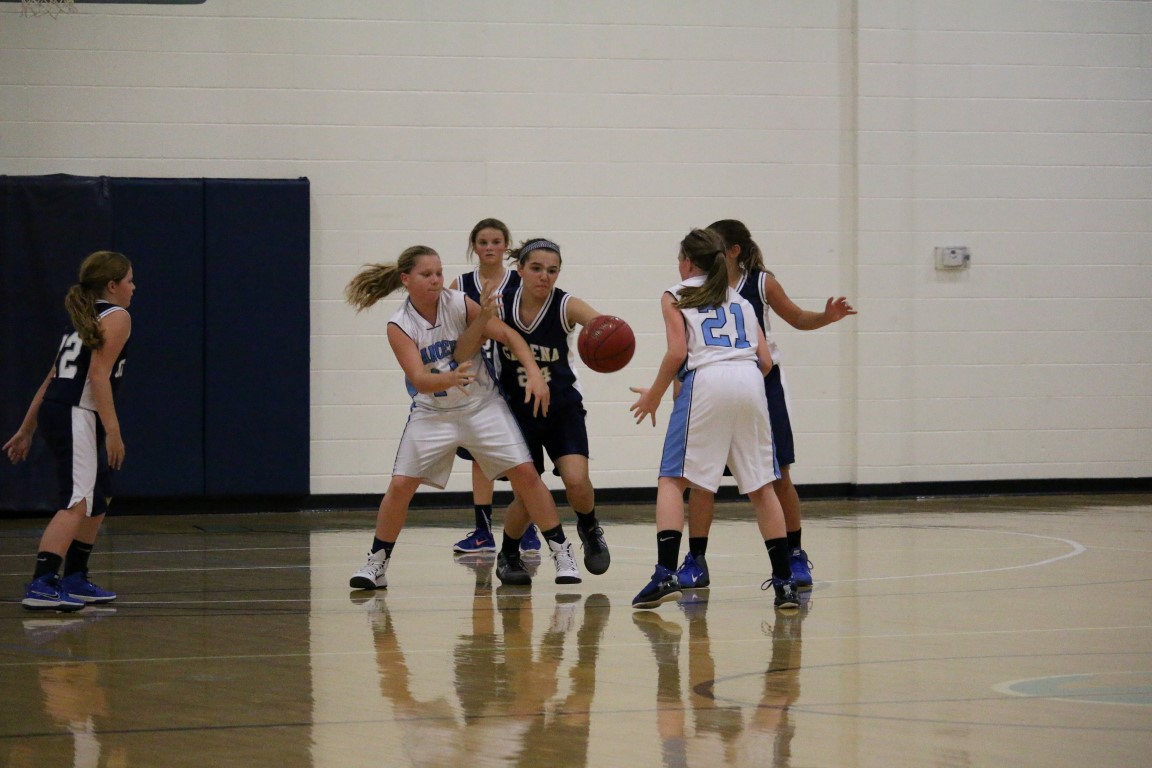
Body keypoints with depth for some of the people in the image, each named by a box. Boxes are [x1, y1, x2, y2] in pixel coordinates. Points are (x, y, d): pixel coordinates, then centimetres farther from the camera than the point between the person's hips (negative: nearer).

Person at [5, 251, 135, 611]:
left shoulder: (83, 320, 23)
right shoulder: (116, 317, -3)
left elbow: (52, 378, 22)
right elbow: (99, 374, -15)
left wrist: (27, 429, 23)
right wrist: (113, 429, -19)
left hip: (55, 409, 10)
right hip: (75, 415, -10)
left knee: (100, 497, 21)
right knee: (77, 503, -17)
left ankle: (74, 580, 25)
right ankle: (41, 586, -29)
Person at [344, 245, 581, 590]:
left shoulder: (459, 304, -13)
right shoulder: (399, 327, -14)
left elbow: (508, 335, -15)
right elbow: (419, 380, -25)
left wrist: (534, 373, -29)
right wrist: (452, 378, -46)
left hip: (483, 406, 0)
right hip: (432, 414, 0)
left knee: (525, 473, -9)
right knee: (400, 486, -8)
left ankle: (561, 553, 0)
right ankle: (376, 564, 7)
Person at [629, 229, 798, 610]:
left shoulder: (676, 296, 13)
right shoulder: (740, 300, 26)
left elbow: (678, 353, -1)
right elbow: (765, 360, 16)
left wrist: (653, 396, 11)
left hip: (706, 379, -4)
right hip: (750, 379, 4)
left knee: (672, 479, 1)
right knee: (759, 484, 12)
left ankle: (665, 574, -14)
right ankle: (784, 582, 9)